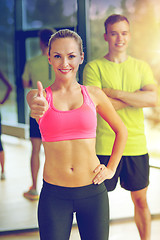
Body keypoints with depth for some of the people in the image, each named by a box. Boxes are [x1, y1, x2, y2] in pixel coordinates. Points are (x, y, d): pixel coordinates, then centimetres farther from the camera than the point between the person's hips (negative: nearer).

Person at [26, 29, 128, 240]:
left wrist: (111, 169, 6)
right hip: (54, 196, -1)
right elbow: (35, 101, -25)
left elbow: (121, 130, 14)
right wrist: (38, 106, -48)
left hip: (93, 192, 1)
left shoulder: (93, 94, 2)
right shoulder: (40, 95, 0)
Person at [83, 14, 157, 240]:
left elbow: (153, 99, -7)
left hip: (136, 146, 3)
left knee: (141, 200, 12)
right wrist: (136, 98, -10)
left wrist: (114, 92, -13)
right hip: (104, 147, -2)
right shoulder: (93, 67, 0)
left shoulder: (142, 67, 9)